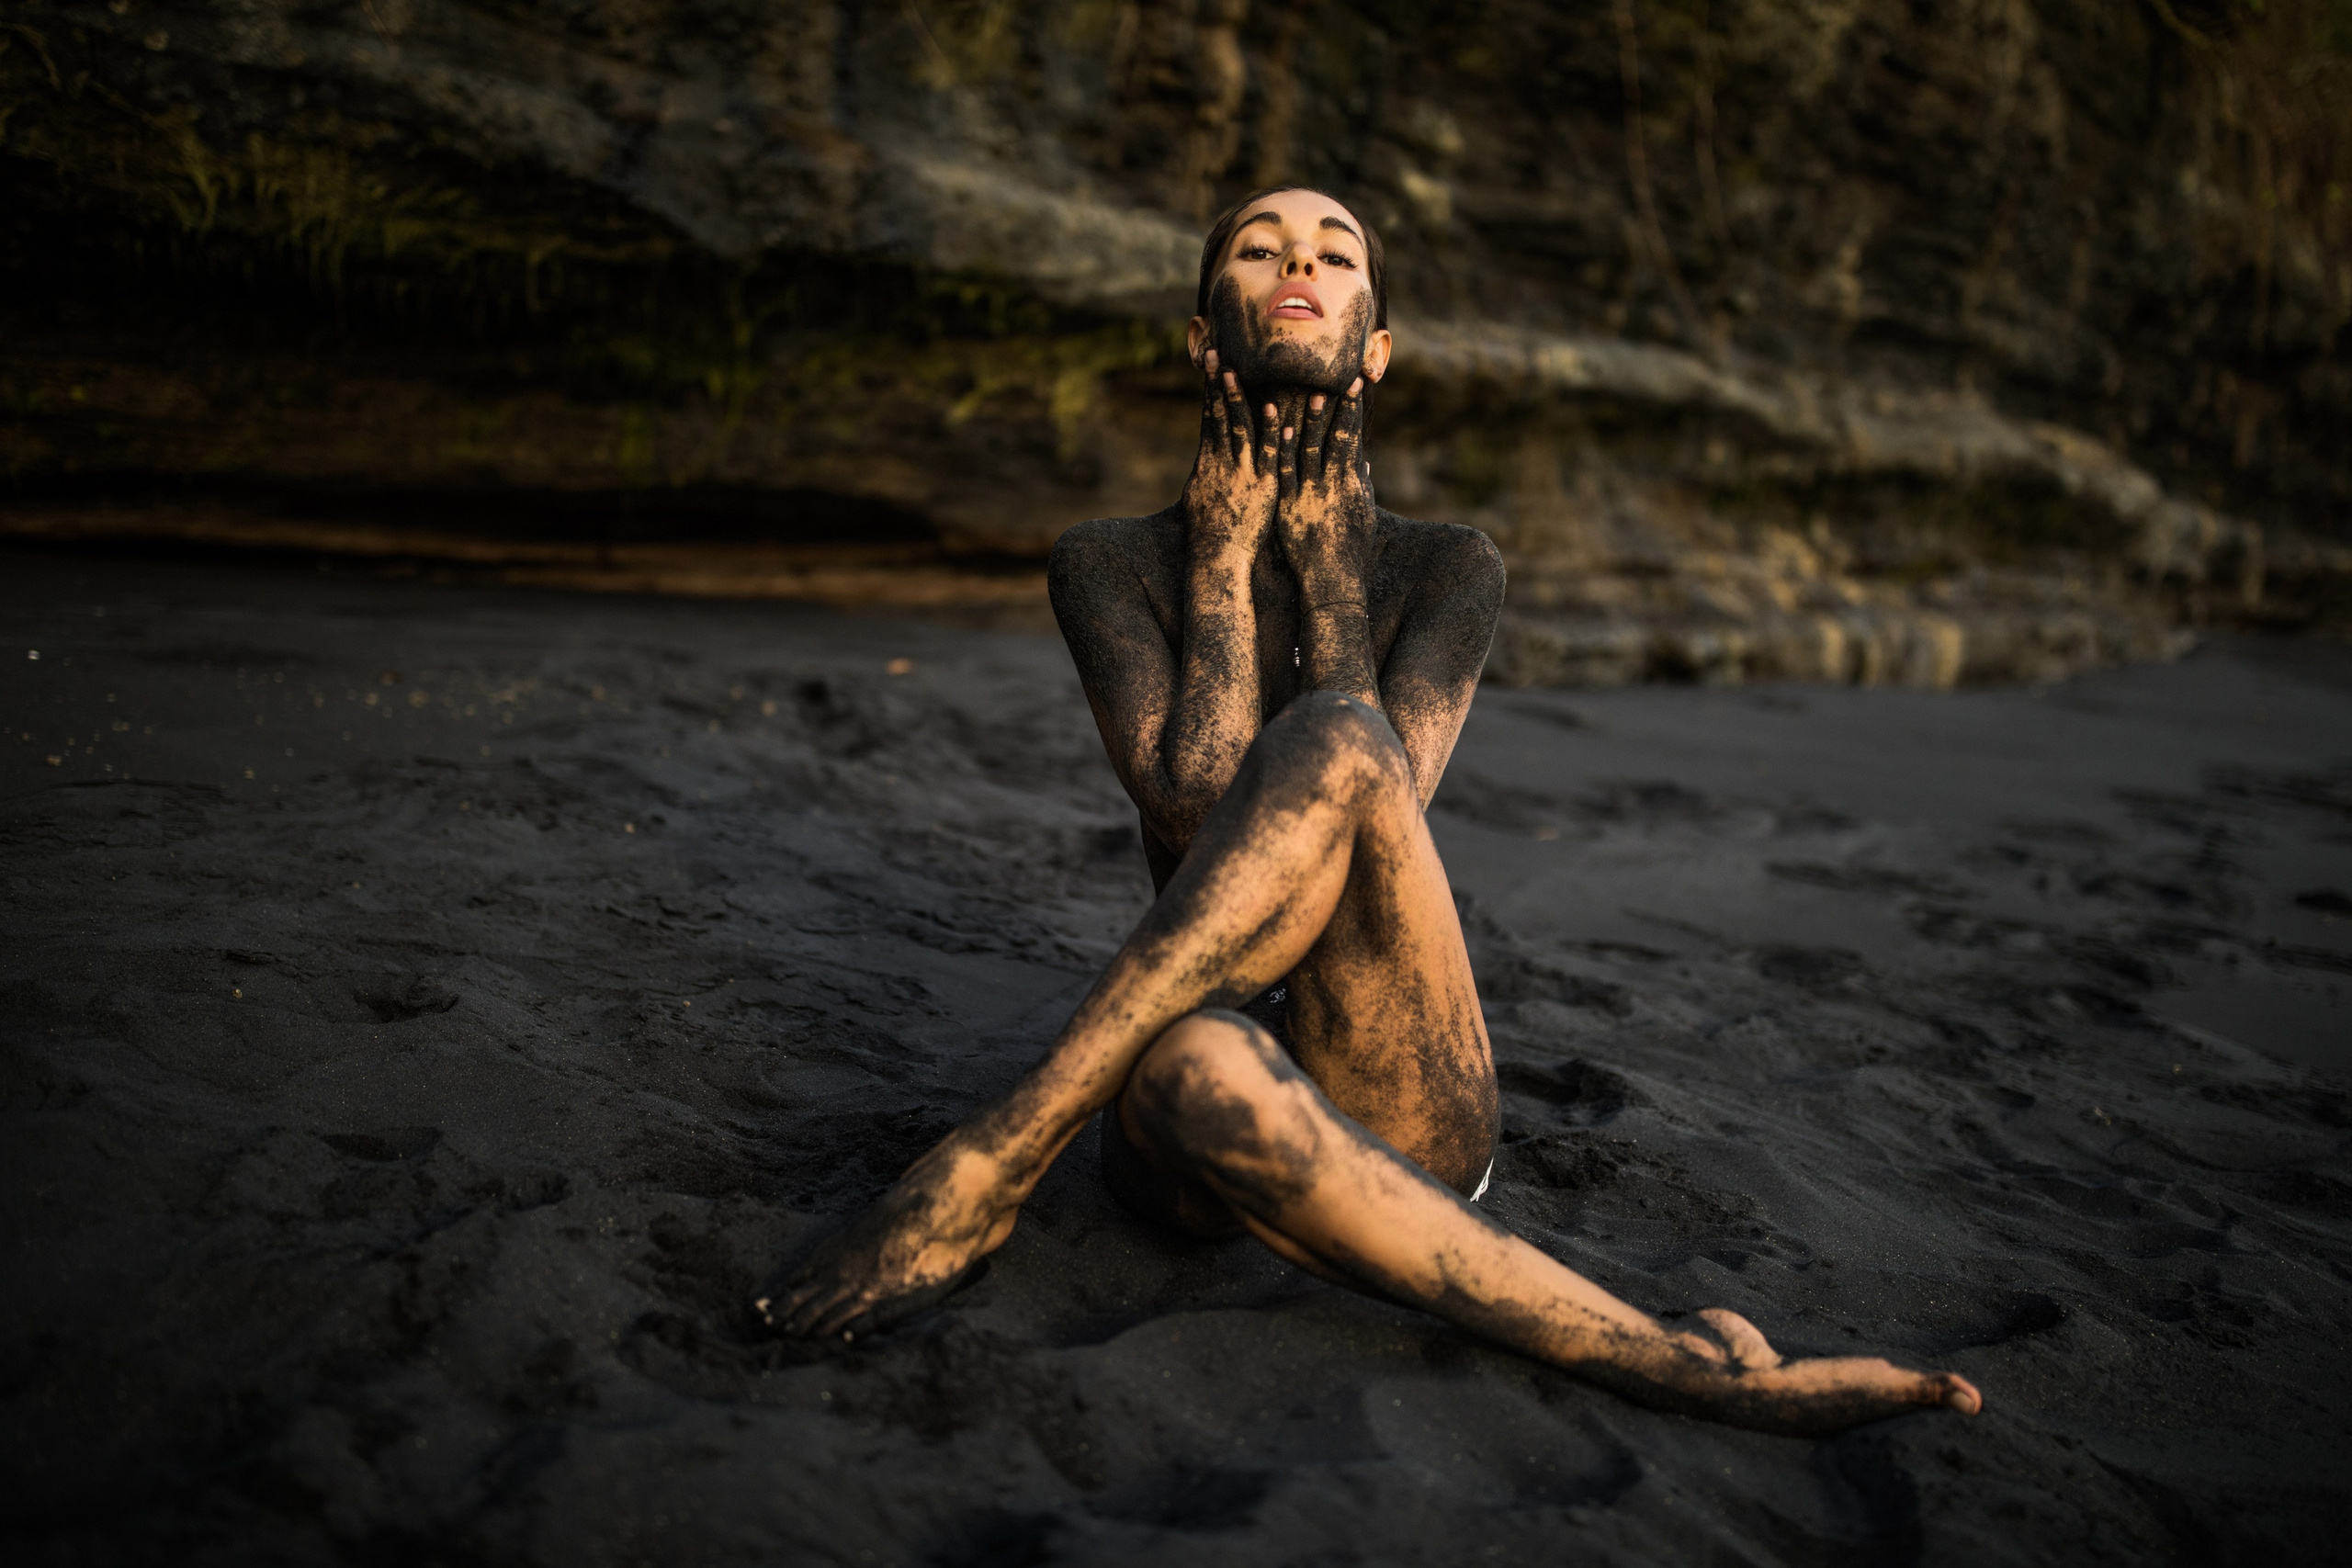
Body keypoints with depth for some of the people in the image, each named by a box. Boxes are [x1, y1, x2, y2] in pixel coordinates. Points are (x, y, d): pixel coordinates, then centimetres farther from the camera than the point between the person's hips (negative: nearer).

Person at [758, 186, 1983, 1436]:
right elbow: (1197, 809, -12)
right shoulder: (1114, 561, 5)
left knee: (1336, 741, -31)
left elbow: (1381, 797, -11)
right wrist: (1223, 554, -7)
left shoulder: (1445, 569, 7)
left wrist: (1326, 566, -7)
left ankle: (994, 1162, -28)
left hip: (1401, 1114, 1)